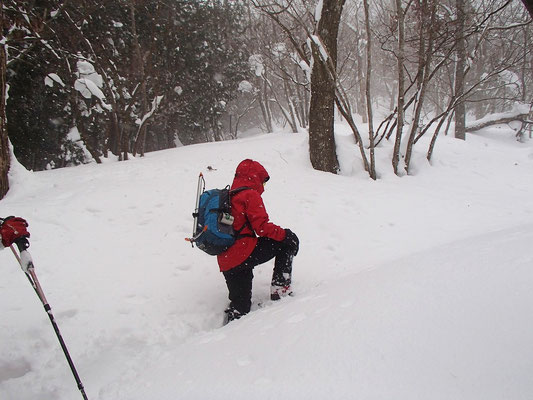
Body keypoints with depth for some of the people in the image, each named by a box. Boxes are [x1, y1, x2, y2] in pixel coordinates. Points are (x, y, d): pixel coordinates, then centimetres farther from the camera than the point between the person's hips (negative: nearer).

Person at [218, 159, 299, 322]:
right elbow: (261, 226, -12)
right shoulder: (250, 194, -2)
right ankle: (280, 287, 0)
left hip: (226, 263, 9)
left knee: (240, 305, 20)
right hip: (245, 254, -9)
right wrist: (283, 234, -3)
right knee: (289, 240, 4)